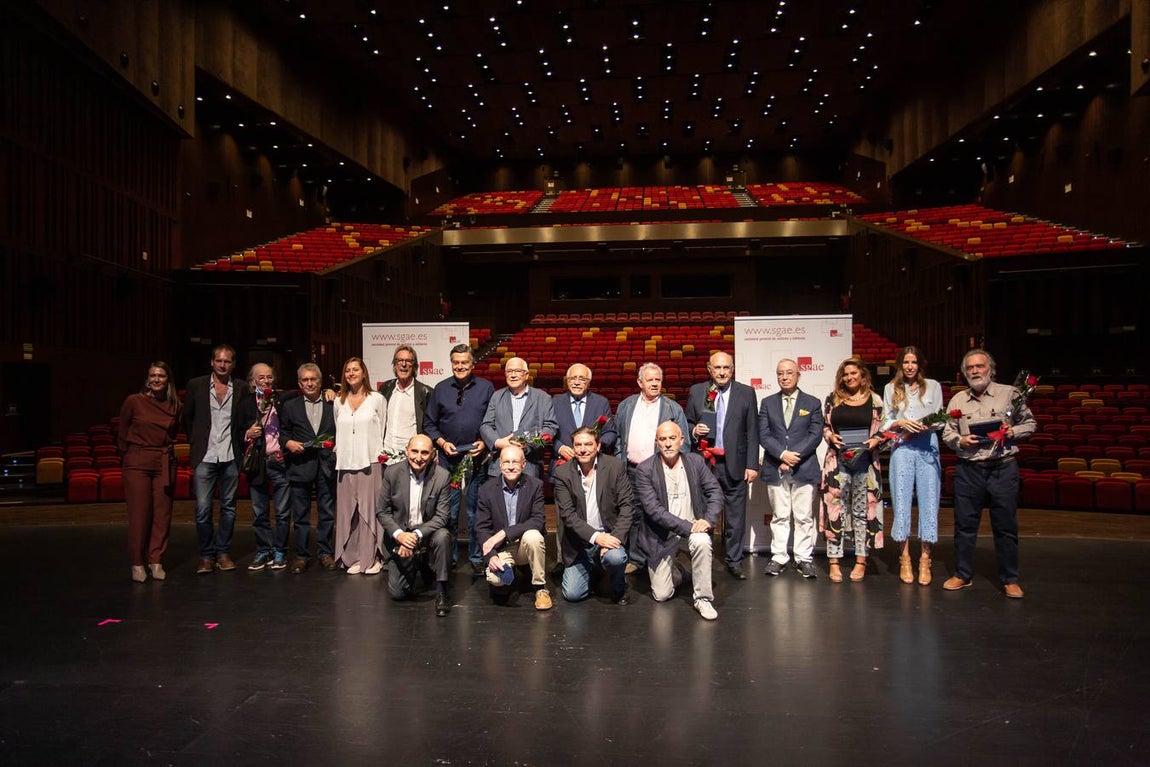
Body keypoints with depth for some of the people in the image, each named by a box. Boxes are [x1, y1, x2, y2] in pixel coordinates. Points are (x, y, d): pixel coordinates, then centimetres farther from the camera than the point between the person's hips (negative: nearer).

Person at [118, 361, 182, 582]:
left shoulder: (174, 405, 5)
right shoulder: (134, 401, -3)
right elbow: (122, 433, 7)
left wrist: (164, 449, 12)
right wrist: (129, 454, 12)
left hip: (165, 464, 3)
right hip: (137, 464, -3)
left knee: (162, 514, 3)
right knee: (139, 514, -2)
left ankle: (156, 561, 13)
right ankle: (137, 563, 9)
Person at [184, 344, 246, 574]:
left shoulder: (241, 388, 5)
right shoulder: (196, 385, 4)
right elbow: (187, 418, 14)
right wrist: (195, 443, 10)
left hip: (231, 457, 1)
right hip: (204, 457, -1)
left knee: (228, 508, 7)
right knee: (203, 509, -3)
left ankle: (223, 553, 18)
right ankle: (206, 555, 10)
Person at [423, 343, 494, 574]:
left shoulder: (486, 388, 2)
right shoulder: (440, 389, 6)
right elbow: (429, 424, 9)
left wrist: (484, 443, -10)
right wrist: (442, 443, -5)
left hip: (477, 458, -1)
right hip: (448, 458, 1)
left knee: (475, 512, 6)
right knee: (448, 512, 7)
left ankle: (477, 558, 18)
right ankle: (447, 557, 20)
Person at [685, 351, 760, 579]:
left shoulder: (746, 393, 3)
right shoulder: (696, 392, 5)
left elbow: (752, 432, 2)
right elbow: (687, 423, 13)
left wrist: (752, 465, -3)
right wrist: (693, 431, -10)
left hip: (734, 464, 0)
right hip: (704, 463, 1)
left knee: (735, 515, 5)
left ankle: (734, 561, 19)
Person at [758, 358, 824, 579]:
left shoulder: (812, 403, 7)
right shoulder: (767, 403, 9)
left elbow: (816, 435, -1)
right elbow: (763, 435, 1)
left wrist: (795, 455, -12)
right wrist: (782, 454, -13)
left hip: (804, 468, -1)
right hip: (775, 469, 1)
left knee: (804, 517, 2)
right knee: (779, 516, 6)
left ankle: (803, 558, 11)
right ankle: (778, 557, 13)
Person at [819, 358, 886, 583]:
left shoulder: (874, 400, 4)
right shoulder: (833, 399, 6)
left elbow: (882, 430, 9)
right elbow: (824, 426, 12)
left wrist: (876, 440, -10)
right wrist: (831, 436, -7)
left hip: (865, 461, 0)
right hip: (838, 460, 0)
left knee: (863, 510, 6)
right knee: (836, 509, -1)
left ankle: (861, 562, 16)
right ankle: (834, 562, 6)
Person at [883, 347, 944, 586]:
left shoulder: (932, 386, 14)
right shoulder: (891, 389, 15)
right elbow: (885, 423, 11)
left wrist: (929, 425, -11)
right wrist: (900, 423, -9)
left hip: (928, 447, 0)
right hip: (901, 448, 0)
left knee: (928, 501, -3)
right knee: (901, 500, -1)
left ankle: (925, 561, 4)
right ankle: (904, 559, 6)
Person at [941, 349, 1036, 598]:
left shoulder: (1009, 393, 2)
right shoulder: (957, 400, 9)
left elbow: (1030, 423, 8)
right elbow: (947, 433, 11)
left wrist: (1012, 432, -11)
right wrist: (960, 441, -9)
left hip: (1003, 468, -2)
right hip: (968, 469, 2)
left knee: (1006, 526, 4)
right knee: (964, 524, 8)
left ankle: (1010, 580, 17)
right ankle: (962, 575, 20)